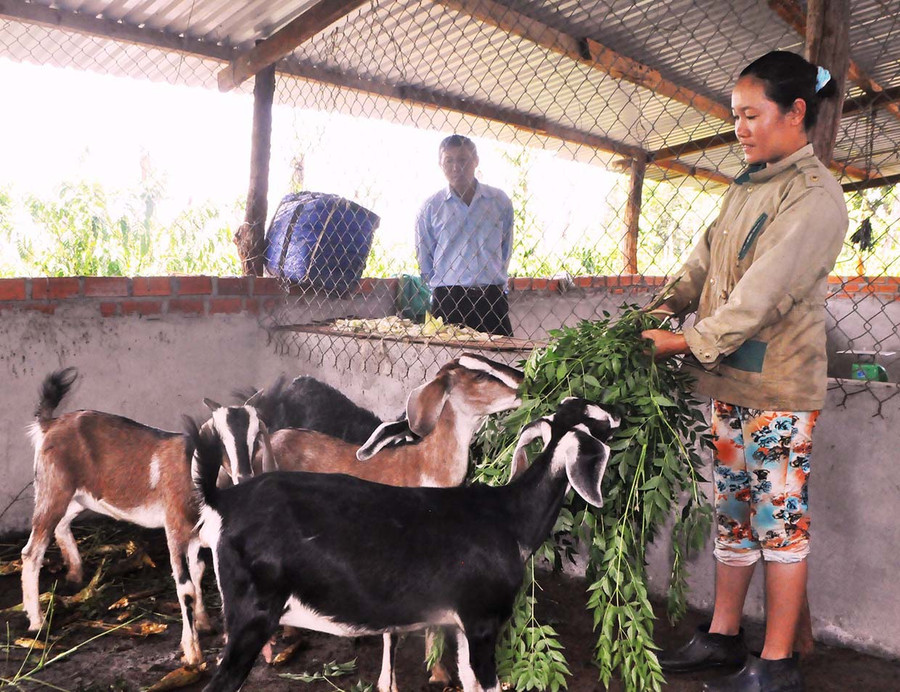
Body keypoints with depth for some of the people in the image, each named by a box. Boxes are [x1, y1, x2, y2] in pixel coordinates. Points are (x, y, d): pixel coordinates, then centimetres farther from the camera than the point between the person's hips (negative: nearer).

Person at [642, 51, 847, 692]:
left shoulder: (814, 196, -12)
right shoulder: (747, 186, 14)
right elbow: (705, 259, 14)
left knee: (780, 520, 1)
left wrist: (688, 343, -17)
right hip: (730, 379, 8)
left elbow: (763, 295, -20)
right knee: (734, 513, 15)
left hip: (778, 385, -8)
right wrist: (663, 308, -2)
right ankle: (723, 636, 28)